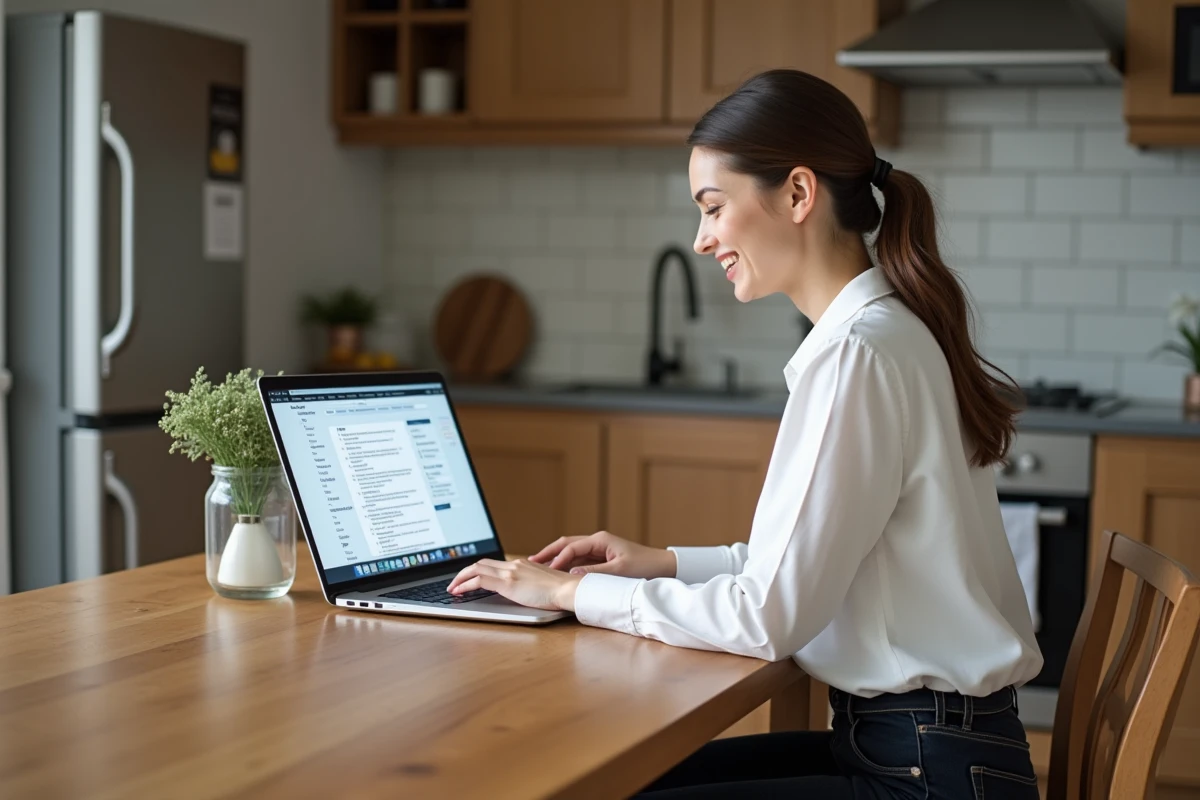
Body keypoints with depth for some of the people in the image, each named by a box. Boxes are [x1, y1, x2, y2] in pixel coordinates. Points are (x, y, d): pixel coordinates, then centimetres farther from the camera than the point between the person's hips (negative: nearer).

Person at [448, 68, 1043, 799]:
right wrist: (667, 564, 9)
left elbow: (772, 616, -20)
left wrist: (578, 590, -10)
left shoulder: (857, 354, -20)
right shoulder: (894, 331, 9)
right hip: (903, 740, 9)